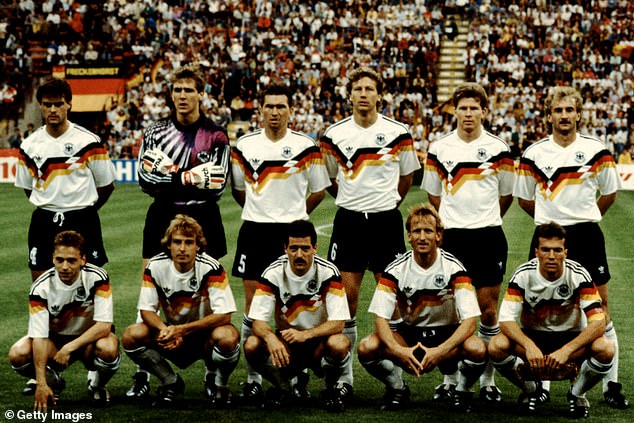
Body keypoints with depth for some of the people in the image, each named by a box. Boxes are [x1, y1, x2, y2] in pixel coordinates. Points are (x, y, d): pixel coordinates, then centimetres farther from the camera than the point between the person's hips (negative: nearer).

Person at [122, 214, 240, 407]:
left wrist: (180, 330, -30)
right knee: (131, 336, -22)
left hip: (206, 335, -3)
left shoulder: (211, 268, -20)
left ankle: (217, 384, -2)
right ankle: (171, 383, 3)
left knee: (227, 337, -37)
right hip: (174, 337, 3)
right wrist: (165, 331, -28)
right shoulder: (155, 266, -11)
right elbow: (146, 309, -6)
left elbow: (223, 315, -24)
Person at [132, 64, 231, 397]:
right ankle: (143, 375, 5)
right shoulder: (155, 132, 6)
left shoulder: (216, 135, 1)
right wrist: (191, 177, -14)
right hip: (163, 220, 1)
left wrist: (172, 176, -12)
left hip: (203, 221, -1)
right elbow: (146, 179, -6)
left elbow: (216, 185, -7)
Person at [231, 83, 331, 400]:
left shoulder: (306, 147, 0)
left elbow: (318, 191, 10)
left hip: (292, 231, -1)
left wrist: (294, 215, 10)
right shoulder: (244, 146, 5)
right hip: (254, 231, 1)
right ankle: (253, 377, 8)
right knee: (253, 308, 0)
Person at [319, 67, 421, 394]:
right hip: (348, 219, 0)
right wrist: (351, 199, 12)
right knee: (346, 296, -1)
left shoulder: (399, 134, 0)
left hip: (386, 220, 0)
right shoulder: (334, 135, 1)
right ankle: (344, 374, 8)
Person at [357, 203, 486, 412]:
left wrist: (439, 351, -34)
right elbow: (380, 317, -14)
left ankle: (462, 392, -1)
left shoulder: (453, 268, -14)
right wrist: (398, 351, -34)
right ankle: (397, 389, 4)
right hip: (409, 333, 1)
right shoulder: (396, 269, -11)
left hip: (447, 333, -1)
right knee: (367, 347, -27)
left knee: (477, 348, -34)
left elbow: (469, 321, -20)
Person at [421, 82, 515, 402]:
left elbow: (506, 195, 13)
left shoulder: (499, 150, 2)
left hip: (488, 235, -1)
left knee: (487, 307, 1)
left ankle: (488, 379, 10)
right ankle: (449, 378, 13)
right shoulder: (439, 149, 4)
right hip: (450, 236, 1)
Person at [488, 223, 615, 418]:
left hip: (571, 337, 0)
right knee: (497, 346, -31)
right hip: (531, 336, 1)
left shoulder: (579, 275, -17)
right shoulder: (523, 275, -15)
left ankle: (577, 393, 1)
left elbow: (598, 323, -24)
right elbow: (506, 320, -19)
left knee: (605, 348, -32)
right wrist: (529, 346, -38)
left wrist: (566, 351, -37)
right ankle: (530, 389, 2)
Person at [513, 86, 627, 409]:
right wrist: (551, 220, 12)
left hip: (586, 236, -1)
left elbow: (609, 193, 12)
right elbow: (524, 199, 13)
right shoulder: (533, 154, 2)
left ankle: (611, 385, 5)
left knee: (600, 308, -1)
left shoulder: (597, 151, 0)